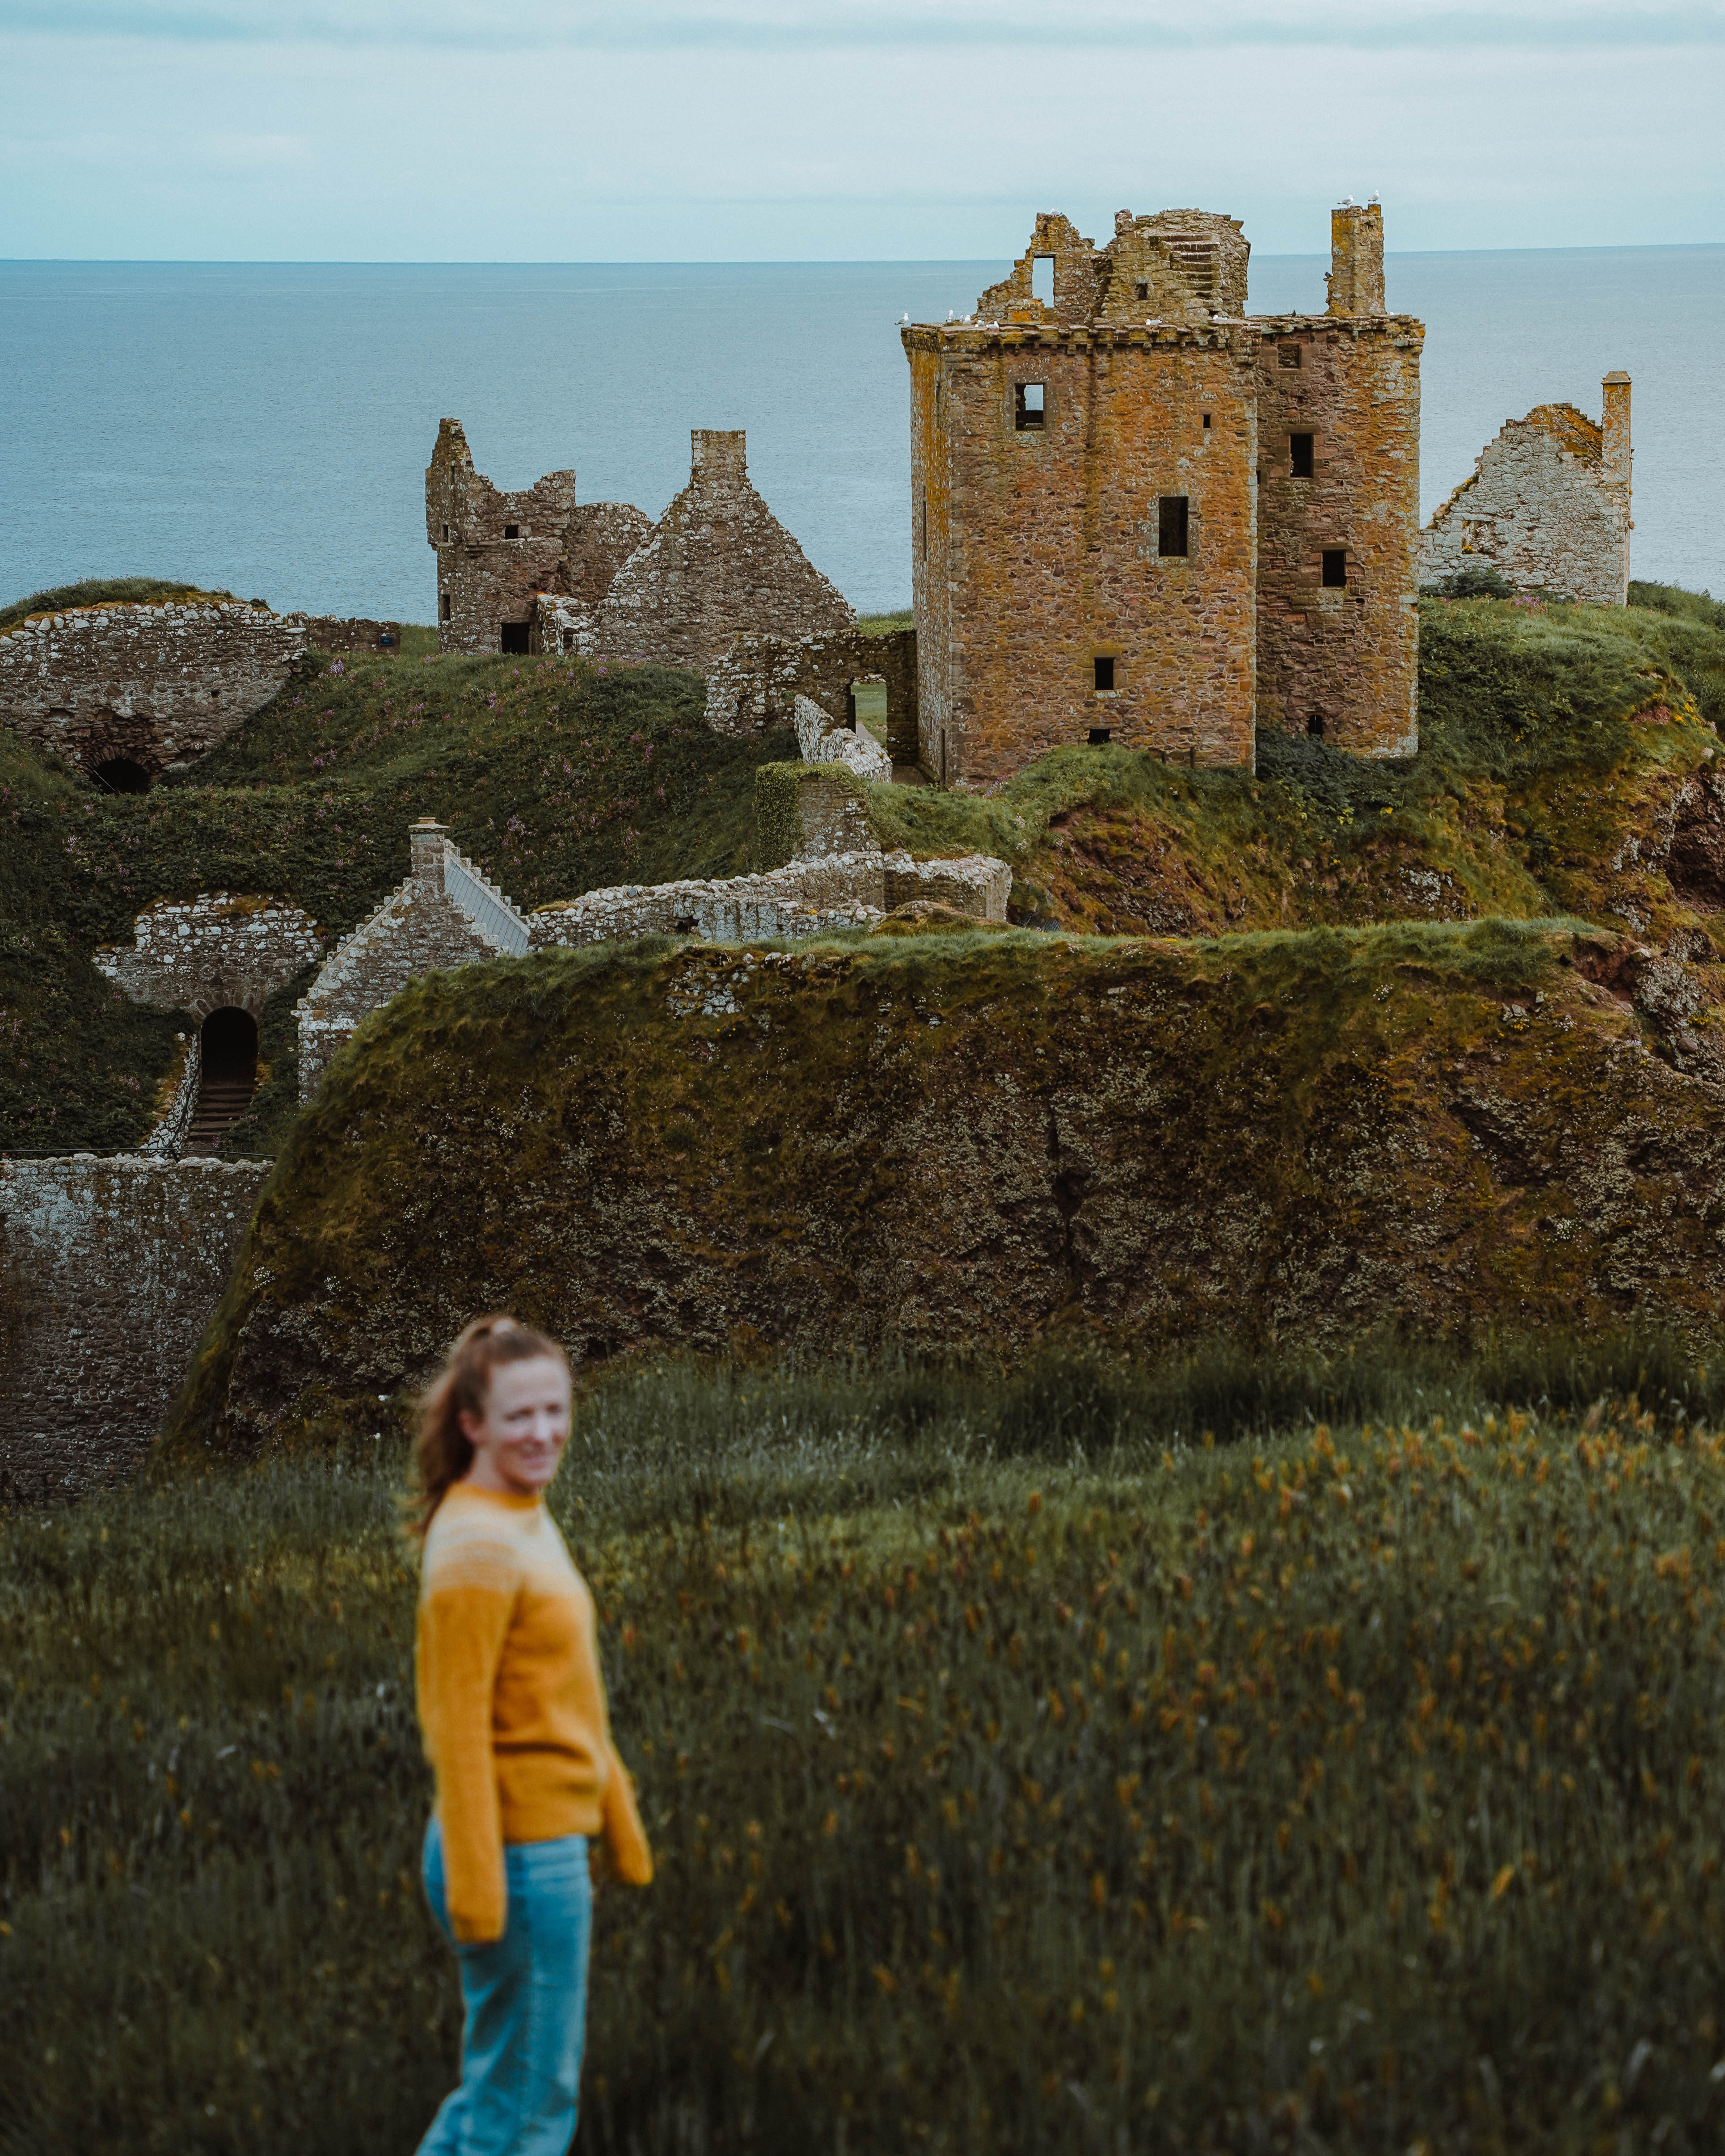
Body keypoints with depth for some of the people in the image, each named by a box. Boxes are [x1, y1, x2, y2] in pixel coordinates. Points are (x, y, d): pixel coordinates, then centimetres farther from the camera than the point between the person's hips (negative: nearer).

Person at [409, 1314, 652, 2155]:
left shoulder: (530, 1522, 12)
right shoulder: (477, 1544, -18)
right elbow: (459, 1725, -21)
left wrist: (621, 1826, 22)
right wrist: (478, 1888, -22)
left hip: (553, 1846, 10)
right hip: (518, 1854, -10)